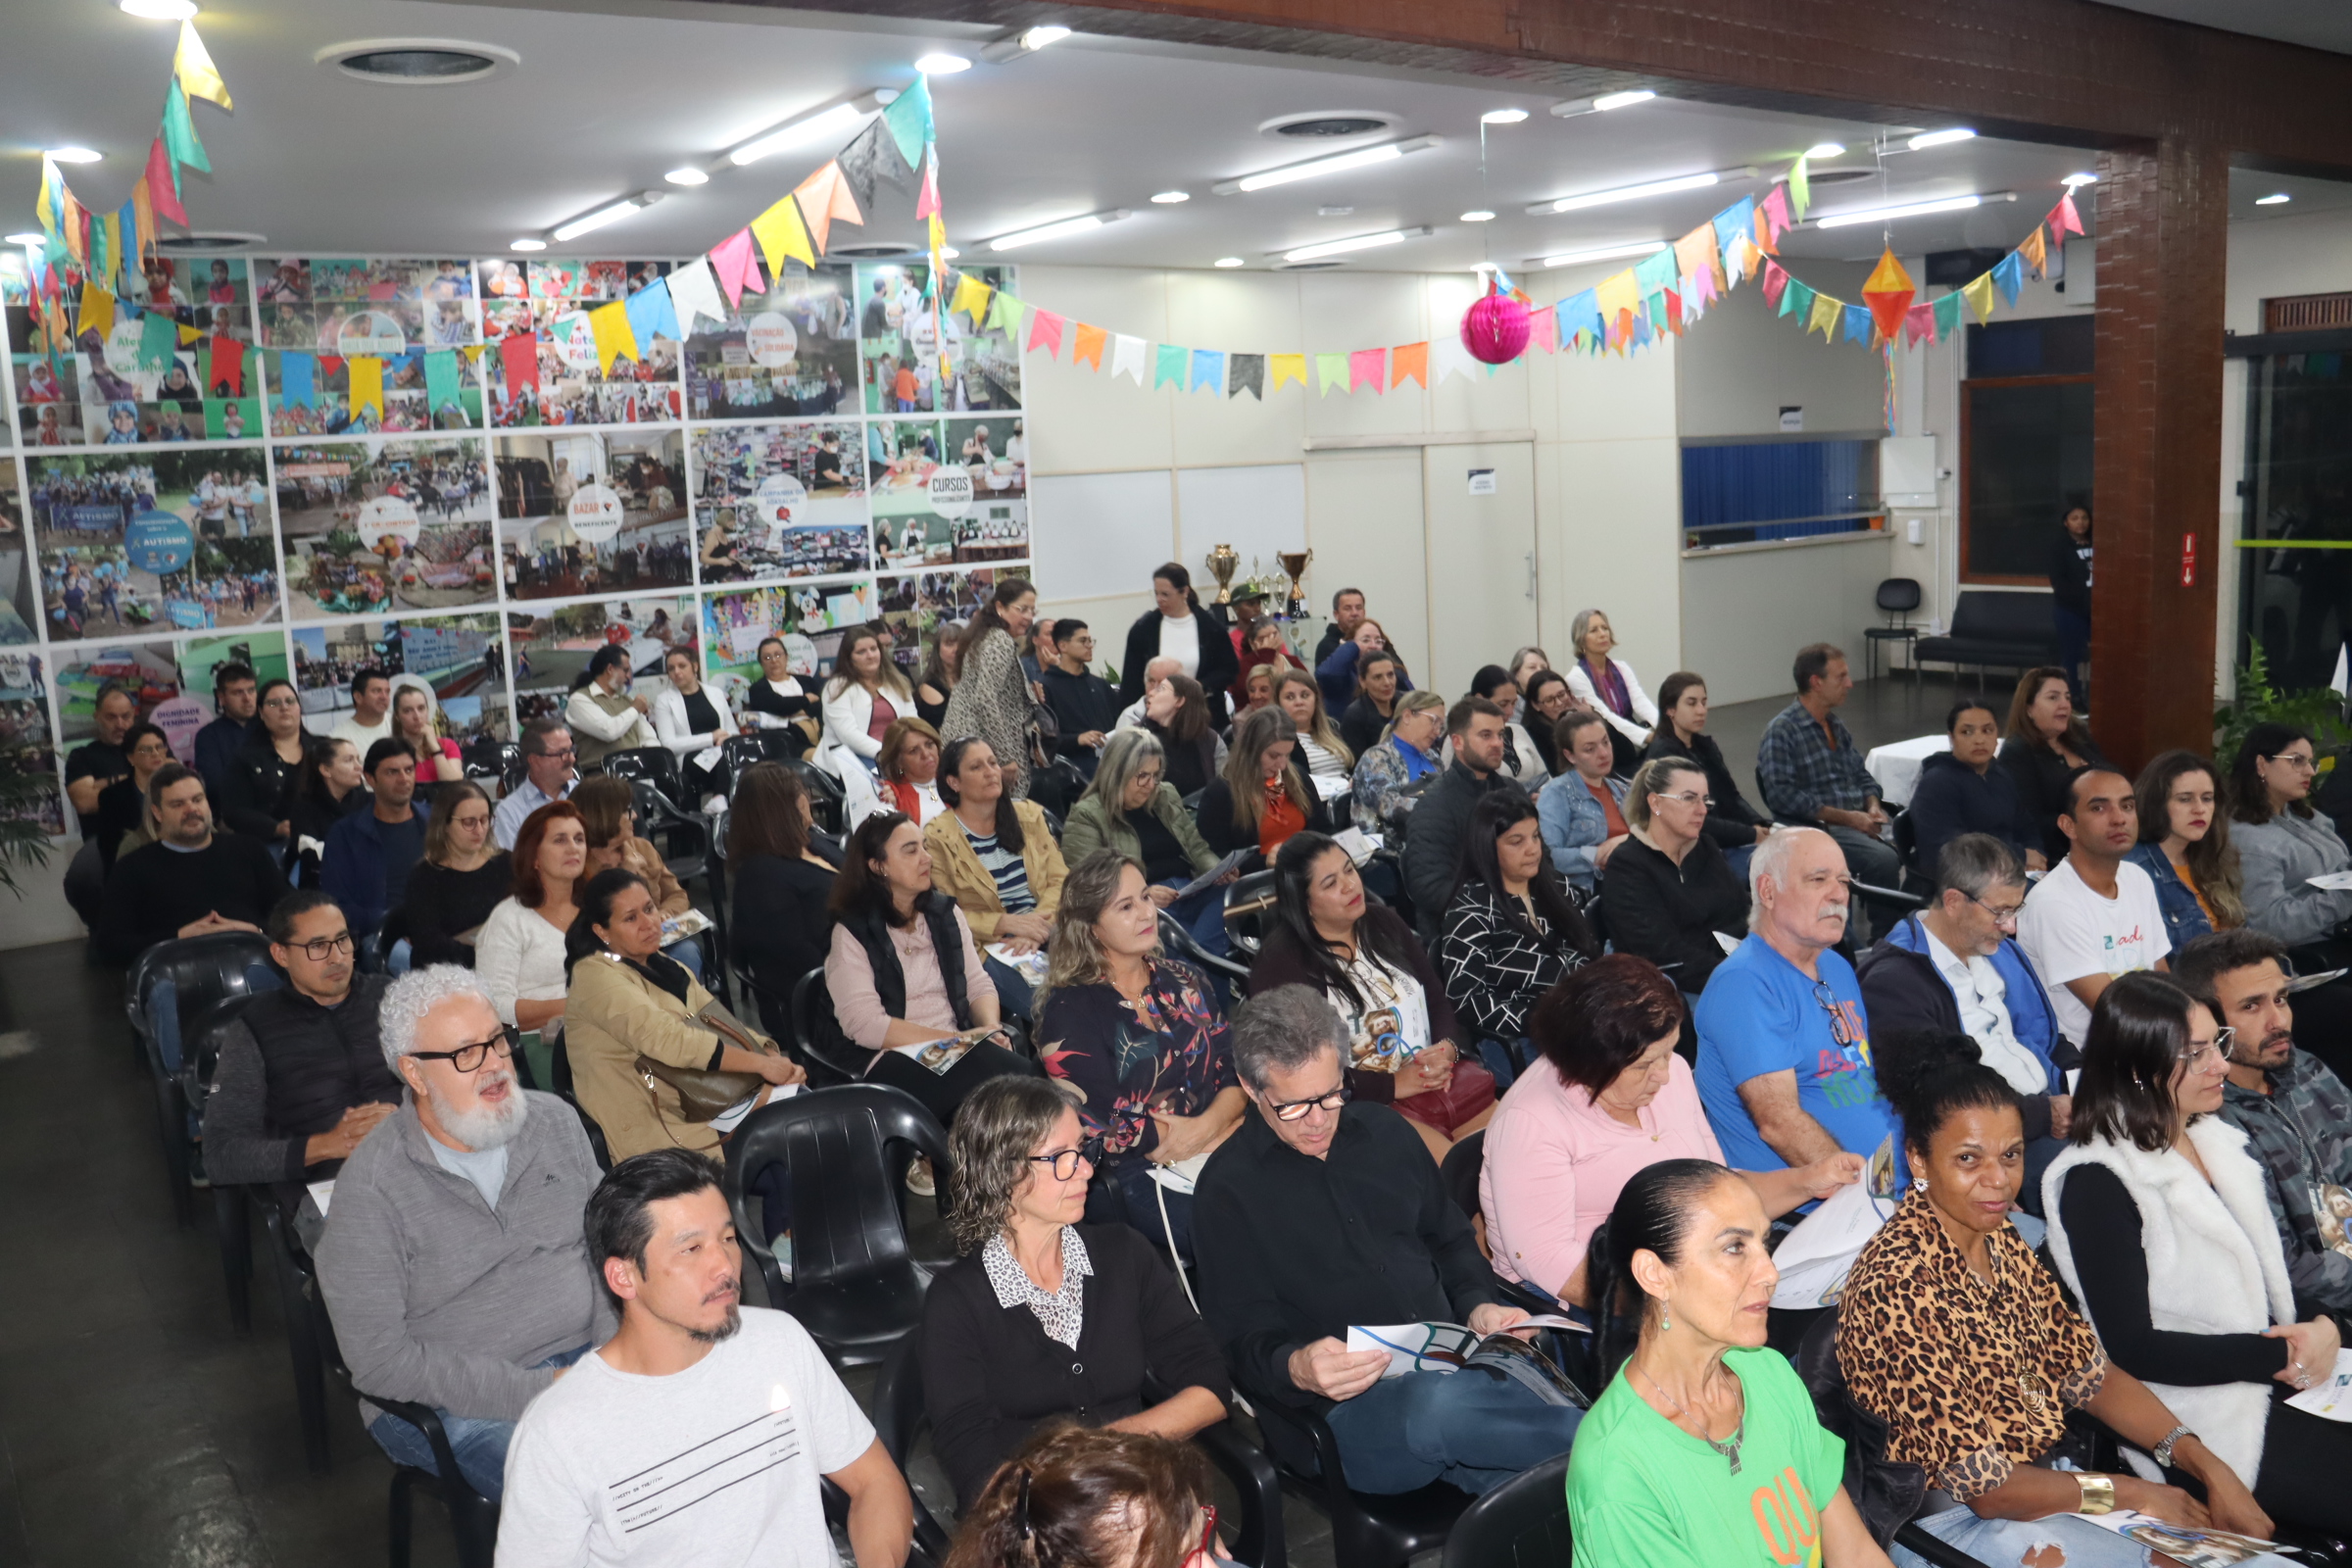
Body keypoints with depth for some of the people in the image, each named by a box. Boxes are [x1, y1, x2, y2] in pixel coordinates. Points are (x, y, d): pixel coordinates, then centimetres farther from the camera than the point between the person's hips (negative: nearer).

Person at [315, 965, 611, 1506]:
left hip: (583, 1357, 5)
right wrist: (537, 1391, -18)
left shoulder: (555, 1122, 5)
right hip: (449, 1402, -5)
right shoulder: (371, 1189, -12)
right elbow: (378, 1358, -14)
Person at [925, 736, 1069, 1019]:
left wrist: (1039, 925, -13)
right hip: (987, 947, -4)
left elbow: (1059, 879, 6)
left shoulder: (1029, 814, 12)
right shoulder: (938, 837, 0)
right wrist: (1006, 923, -14)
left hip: (1044, 931, 4)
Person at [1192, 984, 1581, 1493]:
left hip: (1454, 1363, 4)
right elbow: (1243, 1340, -1)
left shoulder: (1384, 1131, 17)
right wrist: (1295, 1368, -24)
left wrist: (1478, 1305, 7)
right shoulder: (1228, 1189, 3)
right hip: (1347, 1409, -3)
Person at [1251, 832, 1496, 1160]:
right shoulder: (1280, 964, -7)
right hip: (1368, 1103, -6)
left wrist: (1447, 1048, -5)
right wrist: (1390, 1085, -13)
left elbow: (1438, 997, 16)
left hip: (1447, 1078, 6)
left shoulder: (1384, 923, 14)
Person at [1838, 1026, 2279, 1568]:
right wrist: (2125, 1493, -11)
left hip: (2049, 1474, 8)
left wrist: (2208, 1466, -4)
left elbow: (2089, 1372, 8)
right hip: (1963, 1519, -8)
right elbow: (1980, 1487, -20)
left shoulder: (2000, 1241, 3)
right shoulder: (1899, 1281, -25)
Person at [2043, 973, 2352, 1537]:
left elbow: (2277, 1264, 18)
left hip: (2282, 1378, 8)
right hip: (2202, 1416, -8)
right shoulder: (2097, 1186, -14)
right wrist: (2278, 1355, -15)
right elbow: (2131, 1348, -16)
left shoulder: (2217, 1140, 12)